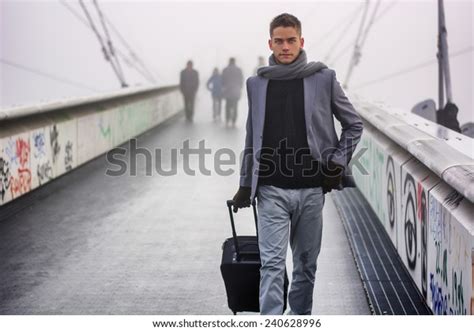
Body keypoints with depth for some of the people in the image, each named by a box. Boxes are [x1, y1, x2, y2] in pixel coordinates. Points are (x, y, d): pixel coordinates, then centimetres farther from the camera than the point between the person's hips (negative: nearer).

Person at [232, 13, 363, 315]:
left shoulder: (323, 78, 1)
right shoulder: (257, 83, 7)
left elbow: (354, 125, 10)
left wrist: (337, 163, 0)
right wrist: (245, 184, 12)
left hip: (311, 189, 0)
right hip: (271, 190, 0)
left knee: (306, 263, 10)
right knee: (272, 262, -8)